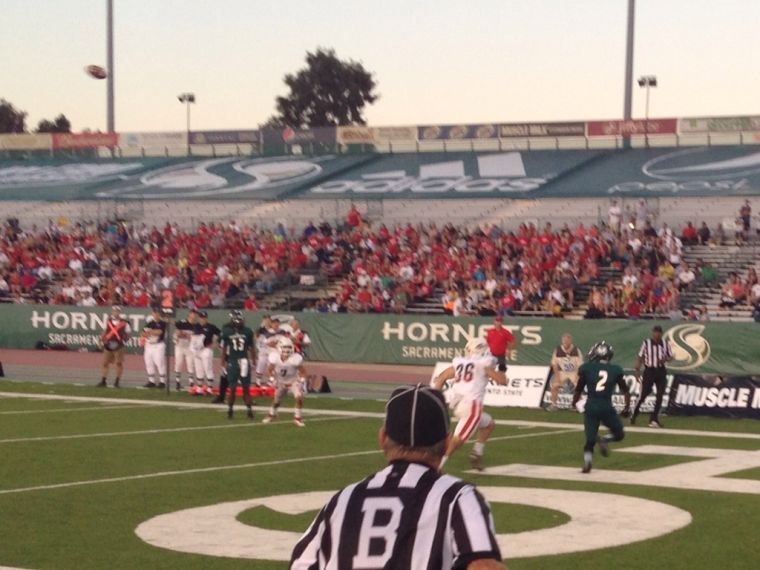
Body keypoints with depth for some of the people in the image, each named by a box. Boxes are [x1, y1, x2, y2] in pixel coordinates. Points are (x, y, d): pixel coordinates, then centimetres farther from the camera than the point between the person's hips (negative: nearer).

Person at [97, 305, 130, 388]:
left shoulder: (124, 323, -3)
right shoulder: (108, 321, 8)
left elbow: (127, 334, 3)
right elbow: (105, 331, 16)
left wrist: (124, 341, -12)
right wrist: (102, 340, 6)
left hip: (118, 346, -3)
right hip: (108, 345, 3)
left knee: (119, 363, 0)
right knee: (105, 362, 3)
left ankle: (117, 381, 11)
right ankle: (103, 381, 11)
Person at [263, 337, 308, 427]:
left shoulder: (295, 359, -30)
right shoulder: (275, 357, -24)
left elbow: (303, 372, -13)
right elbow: (270, 370, -5)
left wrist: (301, 381, -24)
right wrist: (272, 380, -17)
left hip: (293, 381, -2)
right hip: (281, 382, 2)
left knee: (299, 397, -24)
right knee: (276, 401, 12)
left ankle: (297, 418, -2)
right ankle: (272, 414, 47)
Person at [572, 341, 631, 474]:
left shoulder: (586, 368, 2)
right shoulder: (615, 370, 6)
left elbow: (578, 389, 6)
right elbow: (625, 390, 8)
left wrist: (574, 403, 23)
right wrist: (627, 407, 19)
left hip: (590, 408, 1)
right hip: (606, 408, 0)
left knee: (590, 439, 9)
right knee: (619, 434, 19)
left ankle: (587, 462, -18)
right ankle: (603, 439, -13)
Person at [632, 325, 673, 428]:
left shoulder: (665, 344, 2)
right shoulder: (646, 343, -5)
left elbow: (671, 357, 9)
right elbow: (640, 357, 0)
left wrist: (665, 359, -13)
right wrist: (638, 370, -7)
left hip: (661, 371, 3)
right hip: (649, 371, -3)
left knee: (660, 395, 0)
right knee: (643, 394, -2)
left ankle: (654, 418, 9)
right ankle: (634, 415, 16)